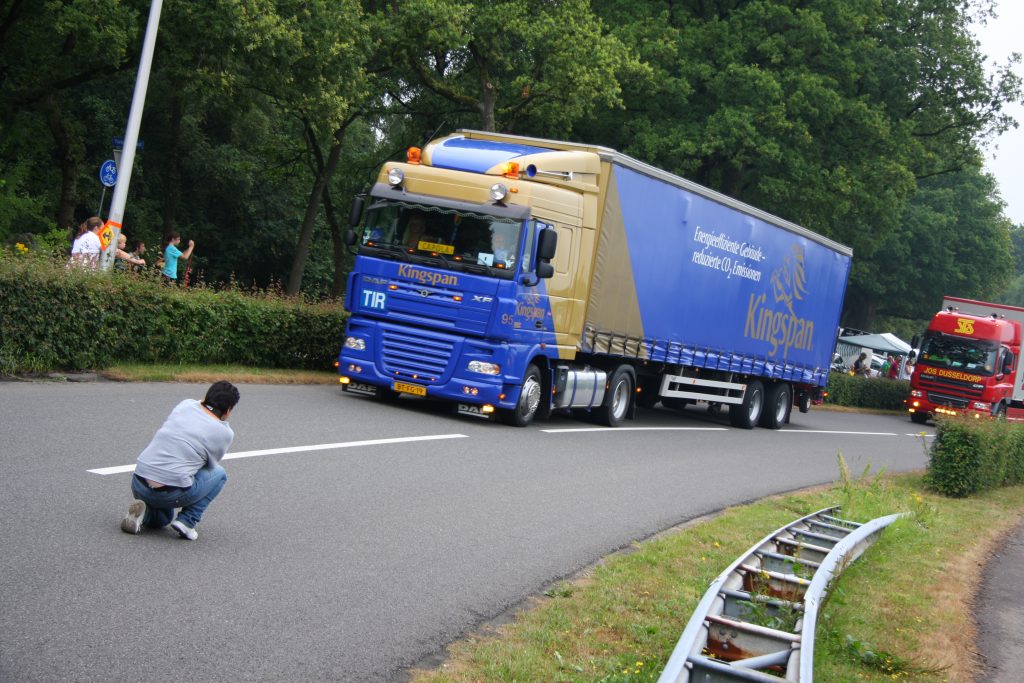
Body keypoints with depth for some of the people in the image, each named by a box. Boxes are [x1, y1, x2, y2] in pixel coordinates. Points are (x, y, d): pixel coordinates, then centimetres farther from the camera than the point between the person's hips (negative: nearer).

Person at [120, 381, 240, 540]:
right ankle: (187, 521, 6)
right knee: (219, 474, 22)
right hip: (172, 493, -5)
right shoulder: (224, 433, -1)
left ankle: (144, 512, 4)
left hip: (139, 485, 5)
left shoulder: (185, 404, 9)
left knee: (162, 519, 38)